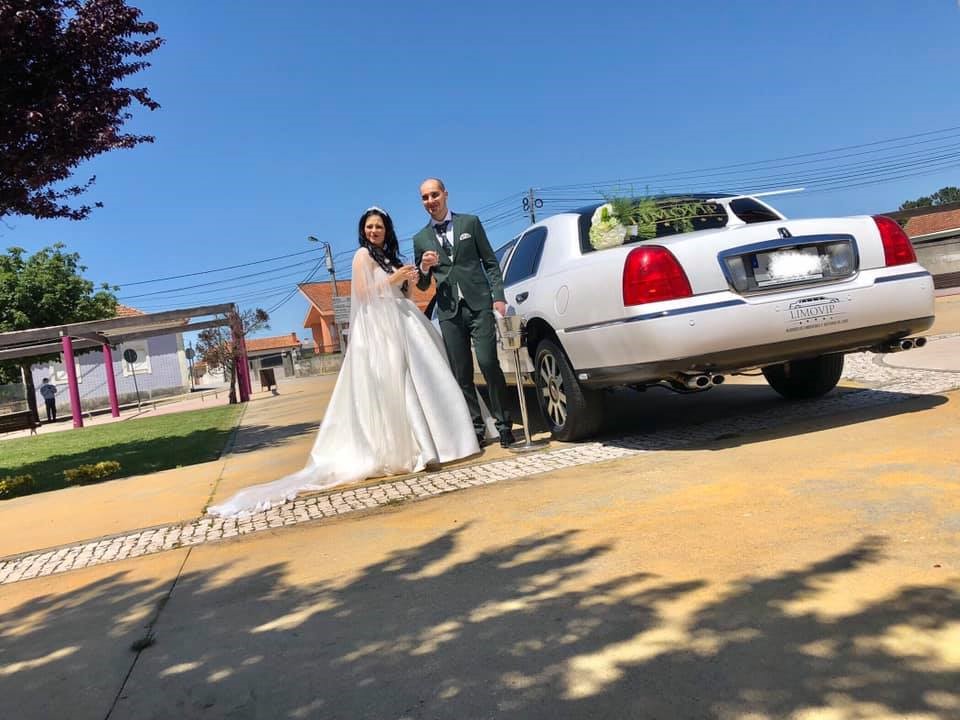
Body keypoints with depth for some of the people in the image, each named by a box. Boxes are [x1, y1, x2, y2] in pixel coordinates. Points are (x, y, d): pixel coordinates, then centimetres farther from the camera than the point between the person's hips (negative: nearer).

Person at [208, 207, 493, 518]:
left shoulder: (389, 256, 21)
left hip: (399, 323, 9)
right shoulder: (363, 255, -4)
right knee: (390, 385, -11)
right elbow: (361, 293, -14)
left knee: (413, 380, 9)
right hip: (378, 327, -9)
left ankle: (416, 442, 16)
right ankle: (397, 448, -8)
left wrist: (407, 280, 4)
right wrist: (394, 279, -15)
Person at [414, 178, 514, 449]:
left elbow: (491, 262, 7)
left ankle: (504, 424, 1)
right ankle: (476, 427, 13)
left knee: (489, 363, -11)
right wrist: (424, 268, -7)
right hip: (449, 312, 3)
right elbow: (422, 285, 15)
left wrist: (498, 297, -4)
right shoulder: (421, 239, 13)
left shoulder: (470, 222, 8)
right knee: (461, 374, 3)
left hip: (479, 304, -2)